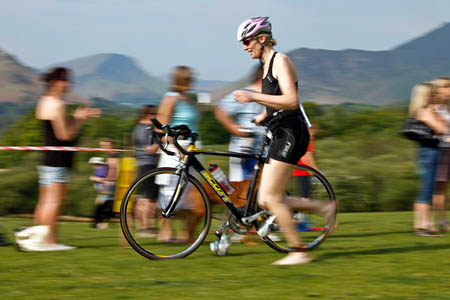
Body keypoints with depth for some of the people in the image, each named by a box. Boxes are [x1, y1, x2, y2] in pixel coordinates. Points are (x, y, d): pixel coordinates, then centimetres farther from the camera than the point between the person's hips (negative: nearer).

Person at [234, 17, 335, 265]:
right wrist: (260, 118, 14)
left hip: (291, 134, -10)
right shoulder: (267, 65, 19)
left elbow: (291, 101, -22)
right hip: (281, 136, 10)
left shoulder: (280, 61, -10)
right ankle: (325, 208, 13)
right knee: (265, 200, 4)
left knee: (270, 198, -12)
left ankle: (299, 252, -5)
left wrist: (254, 97, -24)